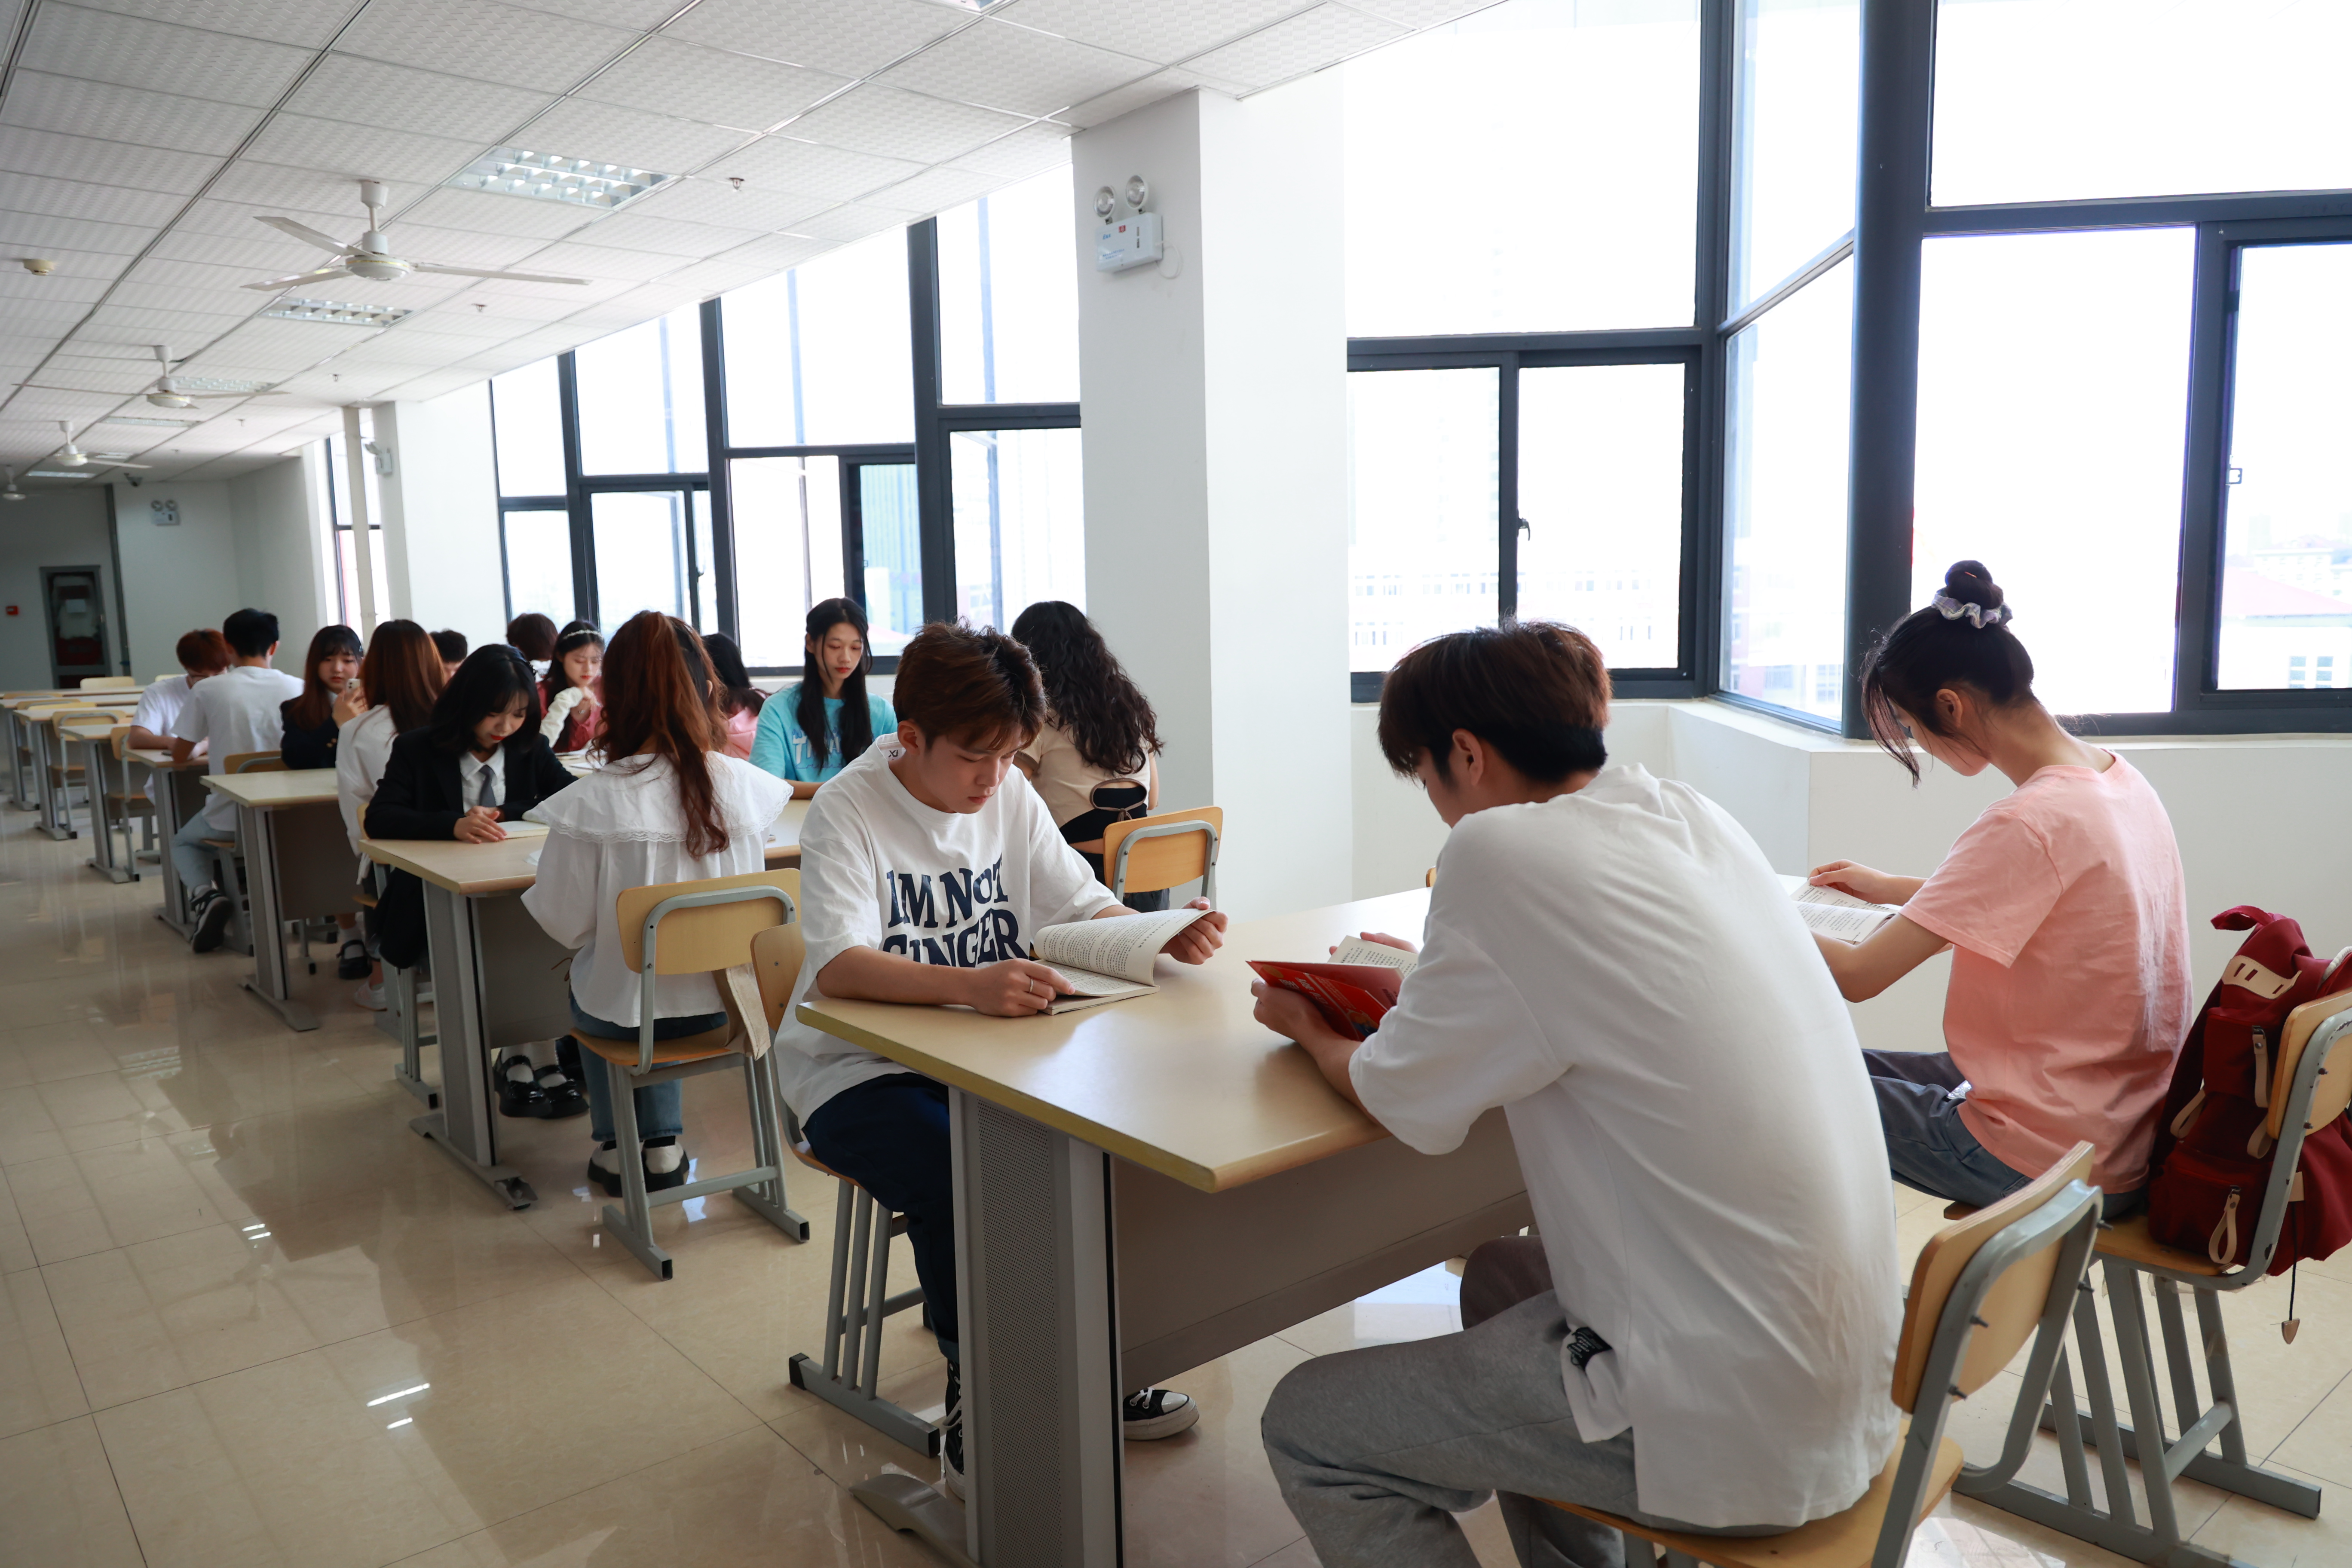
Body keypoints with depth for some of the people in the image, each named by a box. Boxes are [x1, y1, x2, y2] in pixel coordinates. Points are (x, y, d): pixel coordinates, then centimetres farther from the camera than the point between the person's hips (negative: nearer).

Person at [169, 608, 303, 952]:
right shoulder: (296, 688, -4)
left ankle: (203, 895, -1)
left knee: (183, 842, 29)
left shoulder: (207, 690, -6)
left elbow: (179, 755, 4)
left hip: (232, 816, -2)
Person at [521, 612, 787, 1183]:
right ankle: (664, 1145, 38)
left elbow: (567, 926, -11)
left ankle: (619, 1148, 42)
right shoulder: (745, 786, -14)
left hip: (625, 1012, -2)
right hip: (722, 1001, 2)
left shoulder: (588, 804, -22)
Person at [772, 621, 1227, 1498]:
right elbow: (837, 967, -30)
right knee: (964, 1182, -31)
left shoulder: (1009, 795, 3)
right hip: (860, 1071, -5)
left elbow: (1084, 909, 4)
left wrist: (1163, 940, -18)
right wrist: (971, 984, -47)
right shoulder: (848, 811, -15)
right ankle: (974, 1402, -6)